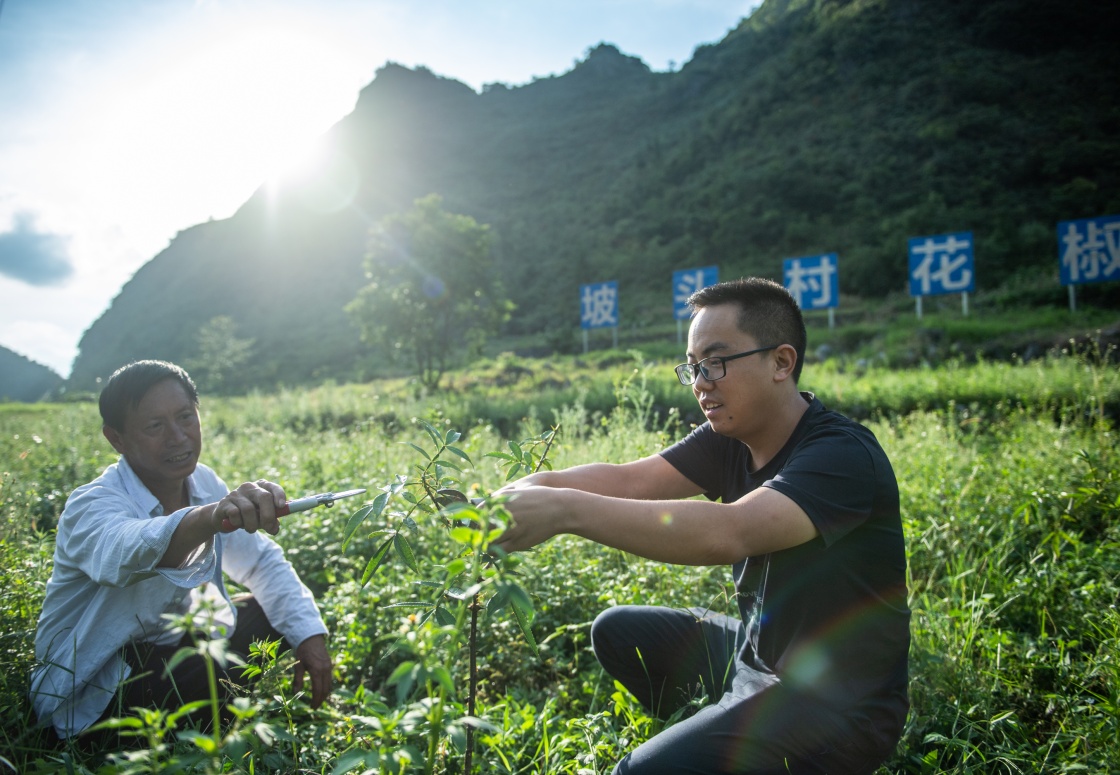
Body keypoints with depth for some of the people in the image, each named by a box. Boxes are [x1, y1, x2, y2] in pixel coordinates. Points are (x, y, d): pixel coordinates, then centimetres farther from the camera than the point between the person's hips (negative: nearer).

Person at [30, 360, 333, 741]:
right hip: (89, 694, -7)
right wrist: (214, 516, -72)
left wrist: (310, 633, -15)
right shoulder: (91, 507, -26)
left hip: (167, 646, 7)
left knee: (280, 614, -5)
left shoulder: (204, 483, -6)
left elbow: (263, 561, 1)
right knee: (225, 670, -29)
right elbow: (129, 552, -50)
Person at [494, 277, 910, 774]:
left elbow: (727, 533, -40)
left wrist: (567, 510, -43)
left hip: (839, 703, -8)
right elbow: (631, 479, -9)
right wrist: (533, 485, -27)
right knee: (617, 631, 12)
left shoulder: (842, 455, -25)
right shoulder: (731, 438, 0)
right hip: (757, 649, 8)